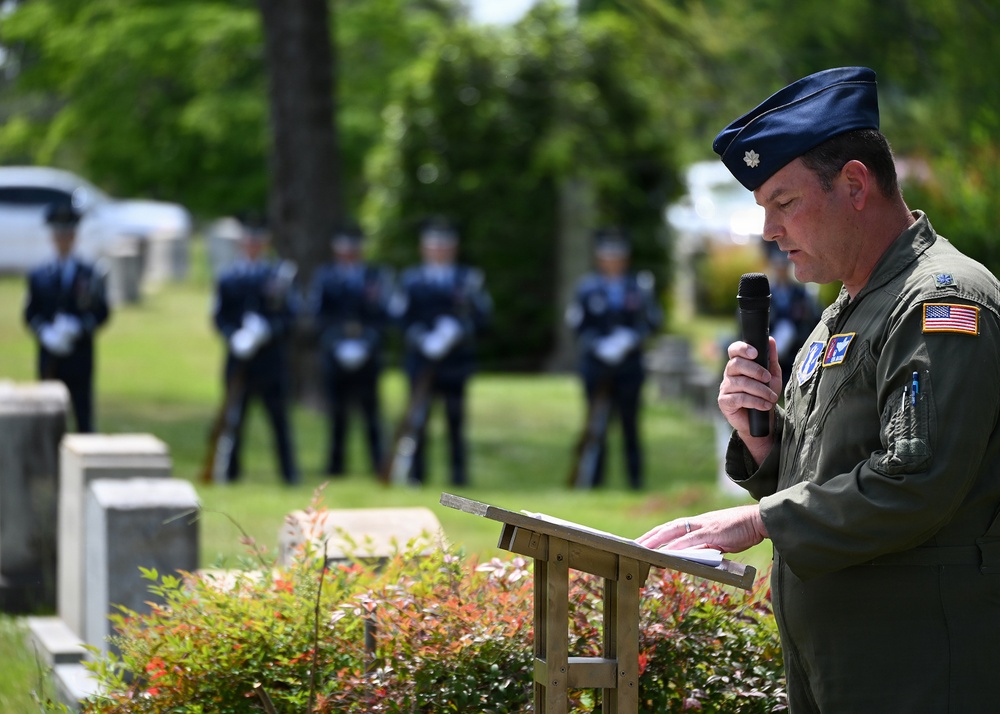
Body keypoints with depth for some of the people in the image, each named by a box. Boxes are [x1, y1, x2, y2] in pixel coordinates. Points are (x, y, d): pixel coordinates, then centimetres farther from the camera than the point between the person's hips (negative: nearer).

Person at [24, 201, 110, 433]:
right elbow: (31, 315, 5)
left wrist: (77, 327, -18)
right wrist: (46, 333, -14)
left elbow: (102, 312, -2)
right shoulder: (39, 276, 9)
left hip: (80, 359, -2)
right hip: (50, 359, 2)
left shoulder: (90, 274, 3)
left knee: (83, 413, 0)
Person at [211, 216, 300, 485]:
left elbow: (289, 317, 0)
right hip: (238, 359, 2)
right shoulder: (228, 278, 9)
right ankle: (231, 469, 13)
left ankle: (289, 471, 5)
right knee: (234, 418, 5)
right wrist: (234, 337, -12)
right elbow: (220, 318, 7)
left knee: (279, 417, 0)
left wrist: (267, 331, -18)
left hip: (271, 359, -2)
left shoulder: (279, 275, 4)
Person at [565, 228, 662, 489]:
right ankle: (595, 480, 6)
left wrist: (631, 338, -17)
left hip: (629, 366, 0)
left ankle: (636, 480, 6)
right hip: (597, 364, 0)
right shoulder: (587, 288, 3)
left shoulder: (638, 287, 5)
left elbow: (654, 321, 0)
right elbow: (578, 326, 1)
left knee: (630, 424, 2)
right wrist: (600, 346, -15)